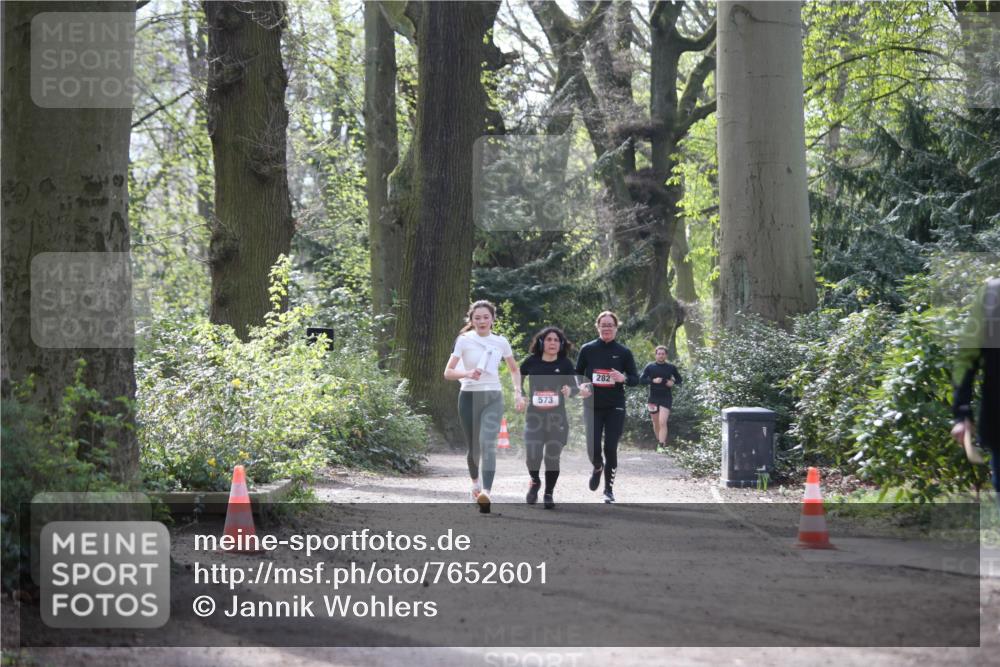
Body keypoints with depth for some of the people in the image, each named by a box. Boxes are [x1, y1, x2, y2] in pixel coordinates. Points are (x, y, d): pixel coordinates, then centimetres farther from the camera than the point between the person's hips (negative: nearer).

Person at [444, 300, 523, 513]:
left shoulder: (500, 342, 6)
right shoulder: (464, 341, -1)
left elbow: (514, 369, 20)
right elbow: (448, 372, -6)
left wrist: (518, 392, 6)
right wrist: (467, 374, -24)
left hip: (493, 398, 0)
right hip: (470, 397, 0)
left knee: (488, 443, -20)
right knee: (473, 447, 8)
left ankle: (486, 493, -32)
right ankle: (475, 481, 39)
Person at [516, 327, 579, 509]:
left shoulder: (565, 364, -2)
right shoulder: (531, 362, -1)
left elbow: (575, 388, -1)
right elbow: (516, 379, 13)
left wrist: (569, 390, -23)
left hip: (557, 417, 0)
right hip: (534, 416, 0)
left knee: (552, 457, 2)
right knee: (531, 456, -11)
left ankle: (548, 494, 22)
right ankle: (535, 482, 22)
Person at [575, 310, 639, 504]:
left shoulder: (623, 352, 1)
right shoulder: (587, 349, 3)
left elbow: (635, 379, 4)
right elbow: (577, 374, 12)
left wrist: (623, 379, -17)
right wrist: (580, 387, -9)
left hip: (615, 407, 0)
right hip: (593, 406, 0)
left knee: (610, 448, -2)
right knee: (593, 447, -8)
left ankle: (609, 489, 15)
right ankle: (597, 467, 30)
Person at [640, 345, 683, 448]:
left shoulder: (671, 368, 3)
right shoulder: (650, 367, 2)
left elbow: (679, 380, 14)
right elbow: (641, 380, -2)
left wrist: (673, 383, -9)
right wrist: (653, 380, -17)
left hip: (666, 398, -2)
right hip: (653, 398, 2)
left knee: (662, 422, -16)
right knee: (656, 423, 11)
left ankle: (662, 445, -18)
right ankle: (659, 442, 28)